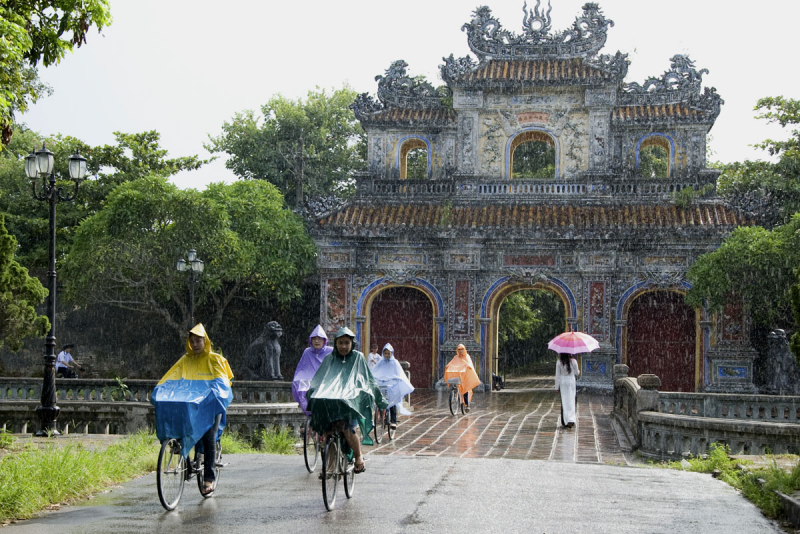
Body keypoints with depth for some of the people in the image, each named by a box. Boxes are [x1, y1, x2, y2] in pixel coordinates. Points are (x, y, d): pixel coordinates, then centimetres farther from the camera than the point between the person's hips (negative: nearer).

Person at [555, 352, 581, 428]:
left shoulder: (559, 362, -8)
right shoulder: (573, 361, -9)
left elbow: (557, 375, -4)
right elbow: (577, 373, 3)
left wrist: (557, 387, 3)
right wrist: (579, 372, 28)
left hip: (563, 382, 0)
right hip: (572, 382, 0)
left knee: (565, 402, 5)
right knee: (571, 401, 6)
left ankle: (566, 421, 3)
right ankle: (571, 420, -3)